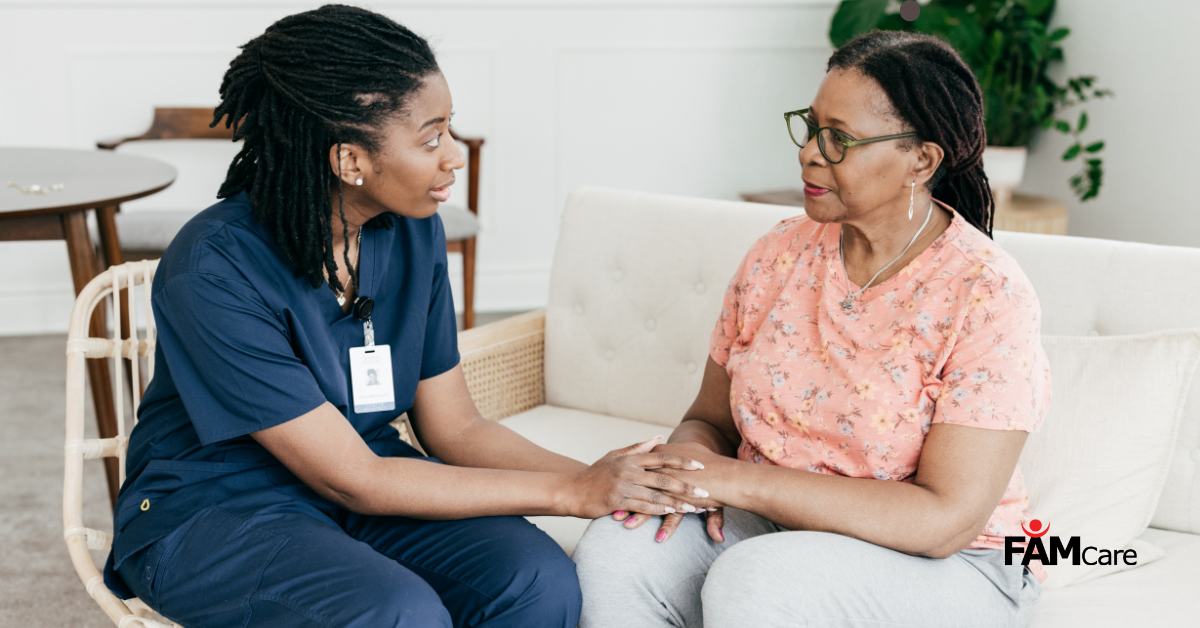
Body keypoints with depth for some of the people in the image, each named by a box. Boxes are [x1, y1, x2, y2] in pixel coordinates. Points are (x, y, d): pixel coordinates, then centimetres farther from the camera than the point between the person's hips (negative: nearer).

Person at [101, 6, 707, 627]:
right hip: (211, 512, -5)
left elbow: (455, 429, 2)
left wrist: (604, 478, -15)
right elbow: (350, 478, -22)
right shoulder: (214, 271, -24)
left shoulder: (413, 235, -4)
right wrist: (572, 493, -21)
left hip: (362, 478, 5)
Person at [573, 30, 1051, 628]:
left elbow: (945, 520, -22)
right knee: (613, 554, -23)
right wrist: (688, 459, -17)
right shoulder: (779, 254, 2)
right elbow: (709, 418, 10)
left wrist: (734, 479, -24)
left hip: (948, 569, -5)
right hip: (772, 525, 5)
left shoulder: (988, 297, -16)